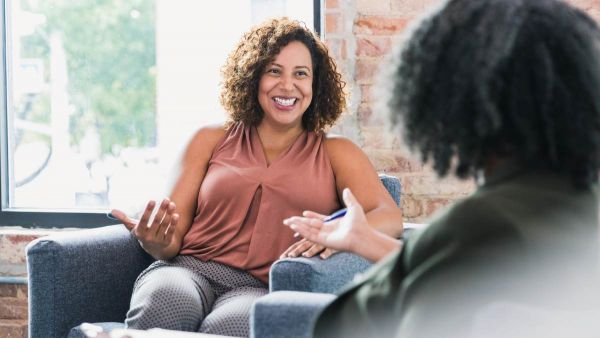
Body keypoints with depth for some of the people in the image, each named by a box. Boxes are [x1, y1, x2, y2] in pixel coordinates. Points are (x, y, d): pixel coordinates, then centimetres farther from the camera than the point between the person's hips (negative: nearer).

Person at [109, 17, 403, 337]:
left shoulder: (335, 152, 16)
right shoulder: (211, 140, 19)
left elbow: (390, 217, 0)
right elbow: (174, 236, 14)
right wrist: (156, 242, -12)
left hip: (265, 289, -1)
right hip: (190, 269, 2)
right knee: (165, 300, -37)